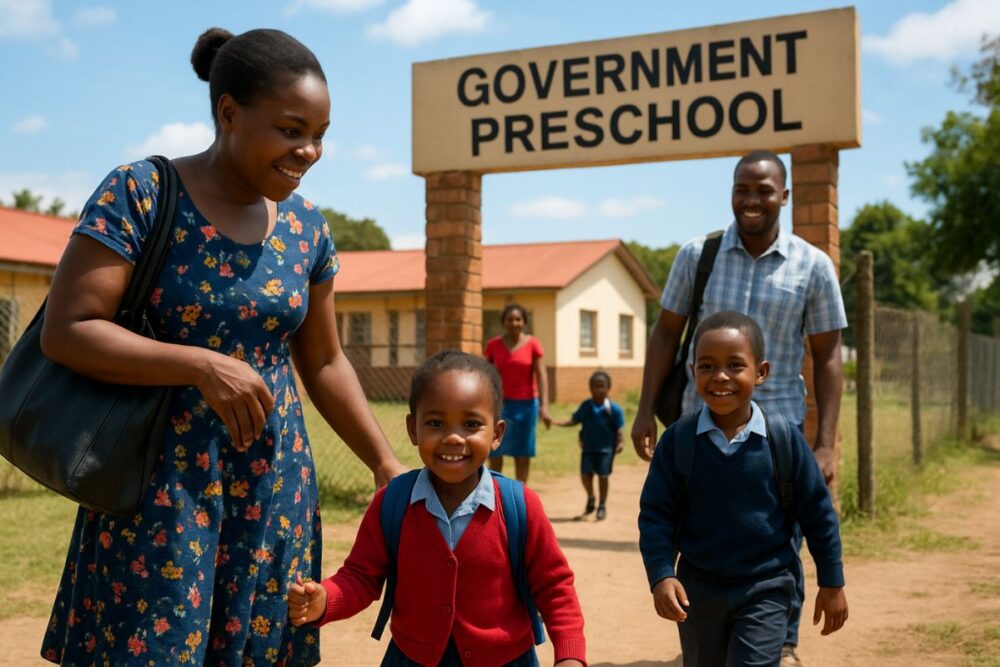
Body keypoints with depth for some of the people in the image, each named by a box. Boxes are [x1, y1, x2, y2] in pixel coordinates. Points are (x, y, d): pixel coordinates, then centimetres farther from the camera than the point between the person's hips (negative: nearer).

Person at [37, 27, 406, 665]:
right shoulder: (140, 193, -9)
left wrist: (388, 464, 7)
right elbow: (65, 331, -14)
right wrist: (203, 365, -23)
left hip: (274, 486, 5)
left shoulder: (307, 227, 6)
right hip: (159, 484, -4)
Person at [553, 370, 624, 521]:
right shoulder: (586, 406, 1)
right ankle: (590, 498, 30)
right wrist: (556, 423, -5)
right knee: (585, 474, 0)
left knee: (602, 476, -2)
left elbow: (618, 429, -7)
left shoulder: (614, 408, -10)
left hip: (606, 448, -3)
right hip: (588, 447, 3)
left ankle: (602, 506, 16)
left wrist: (619, 443, -17)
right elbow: (574, 420, 4)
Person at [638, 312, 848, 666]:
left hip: (765, 588, -2)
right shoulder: (678, 439, -10)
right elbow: (655, 513, -5)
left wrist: (831, 583, 3)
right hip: (698, 587, 2)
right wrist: (661, 575, -16)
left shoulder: (784, 438, -11)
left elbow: (817, 511, -1)